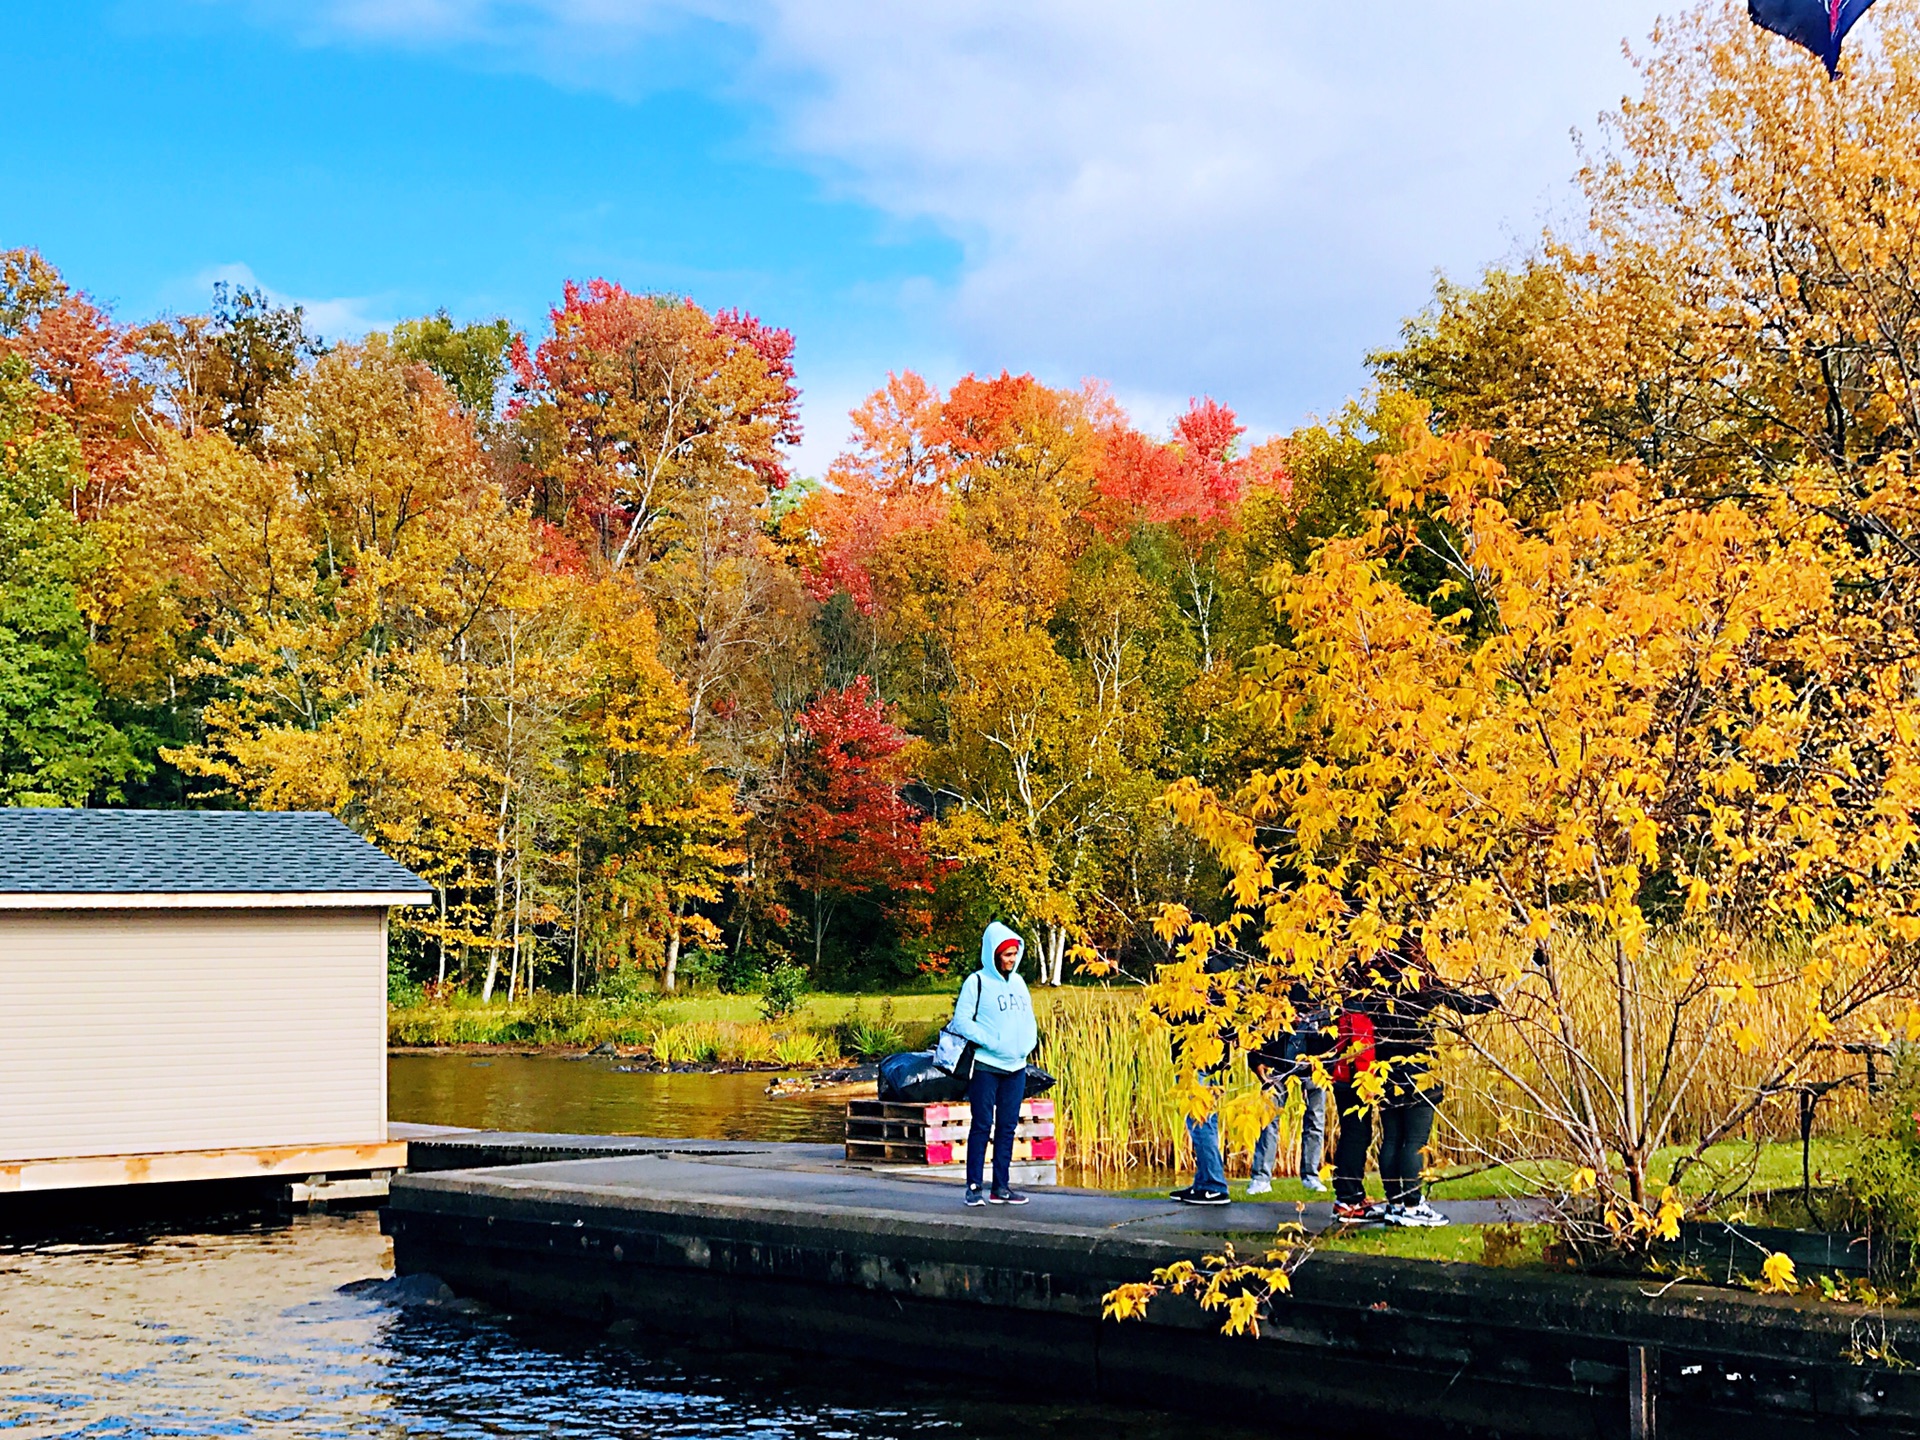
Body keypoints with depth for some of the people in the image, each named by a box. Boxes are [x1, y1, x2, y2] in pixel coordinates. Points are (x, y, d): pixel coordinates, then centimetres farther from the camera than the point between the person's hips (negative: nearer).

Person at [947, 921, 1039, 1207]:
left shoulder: (1018, 982, 13)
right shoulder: (977, 982, -5)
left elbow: (1028, 1019, 20)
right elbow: (962, 1021, -10)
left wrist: (1027, 1043, 1)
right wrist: (992, 1043, -18)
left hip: (1015, 1067, 6)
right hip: (986, 1066, -6)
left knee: (1008, 1127, 7)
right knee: (982, 1125, -4)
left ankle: (1001, 1186, 13)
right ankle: (975, 1187, 1)